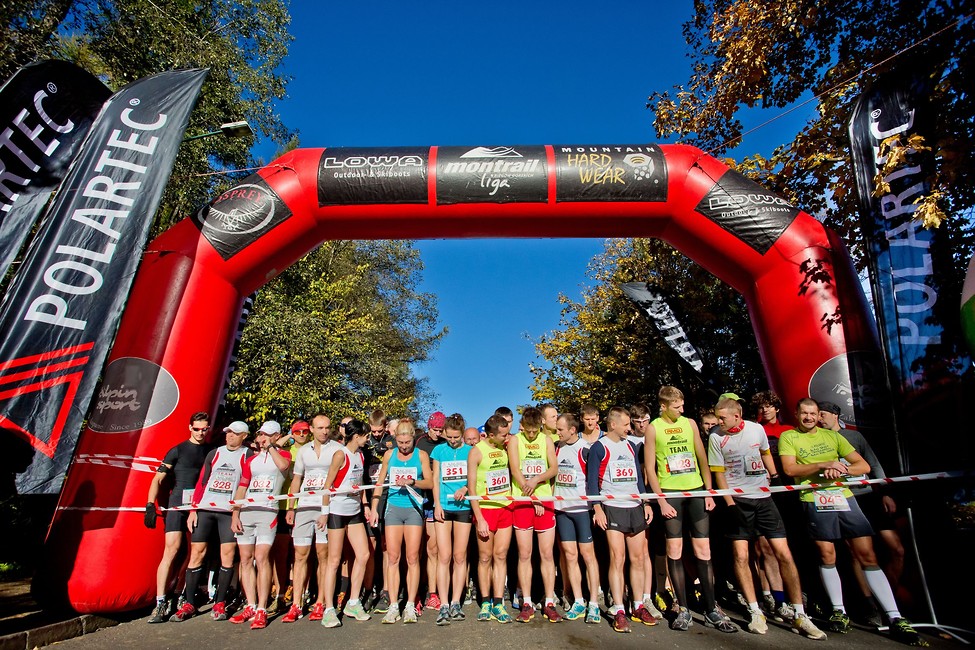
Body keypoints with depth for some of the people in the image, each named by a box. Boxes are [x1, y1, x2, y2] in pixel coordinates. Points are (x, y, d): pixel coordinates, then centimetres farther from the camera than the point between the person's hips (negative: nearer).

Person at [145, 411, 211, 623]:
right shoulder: (178, 451, 3)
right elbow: (158, 479, 1)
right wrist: (150, 505, -9)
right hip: (179, 504, -3)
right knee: (171, 550, -11)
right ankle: (161, 603, -4)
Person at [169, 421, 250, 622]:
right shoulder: (214, 453, 12)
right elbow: (201, 482, 12)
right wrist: (193, 509, 4)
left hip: (229, 511, -3)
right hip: (204, 509, 3)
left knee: (228, 555, -4)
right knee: (196, 554, 3)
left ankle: (220, 604, 8)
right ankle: (189, 604, 15)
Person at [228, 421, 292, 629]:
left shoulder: (283, 454, 5)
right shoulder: (251, 459, 17)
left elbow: (283, 465, -20)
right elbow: (242, 488, 15)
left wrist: (270, 447, -9)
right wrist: (234, 514, 5)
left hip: (268, 512, -5)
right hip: (246, 512, 5)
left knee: (261, 558, -11)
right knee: (246, 559, 6)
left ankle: (262, 610, -4)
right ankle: (250, 606, 16)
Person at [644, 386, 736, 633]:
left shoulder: (690, 423, 6)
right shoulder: (654, 428, -3)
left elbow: (702, 459, 10)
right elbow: (649, 468, -4)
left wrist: (709, 491, 3)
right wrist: (661, 501, -8)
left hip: (696, 491, 3)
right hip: (670, 493, -2)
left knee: (703, 550, 5)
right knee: (674, 550, 3)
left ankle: (711, 610, 15)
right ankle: (683, 609, 14)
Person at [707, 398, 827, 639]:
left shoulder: (757, 429, -1)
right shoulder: (716, 438, -7)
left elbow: (765, 454, 18)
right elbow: (719, 474, -4)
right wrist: (730, 502, -9)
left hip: (763, 496, 2)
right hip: (738, 500, -2)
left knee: (784, 554, 1)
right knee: (740, 556, -5)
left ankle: (799, 616, 13)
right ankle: (756, 613, 10)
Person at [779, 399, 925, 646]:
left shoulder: (832, 435, 14)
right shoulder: (788, 437, 3)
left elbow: (864, 466, 9)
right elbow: (790, 469, -10)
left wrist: (840, 469, -10)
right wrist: (824, 464, -17)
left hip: (844, 496, 3)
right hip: (815, 499, -3)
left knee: (867, 554, 1)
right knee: (827, 555, 3)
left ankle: (896, 619, 8)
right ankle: (839, 611, 18)